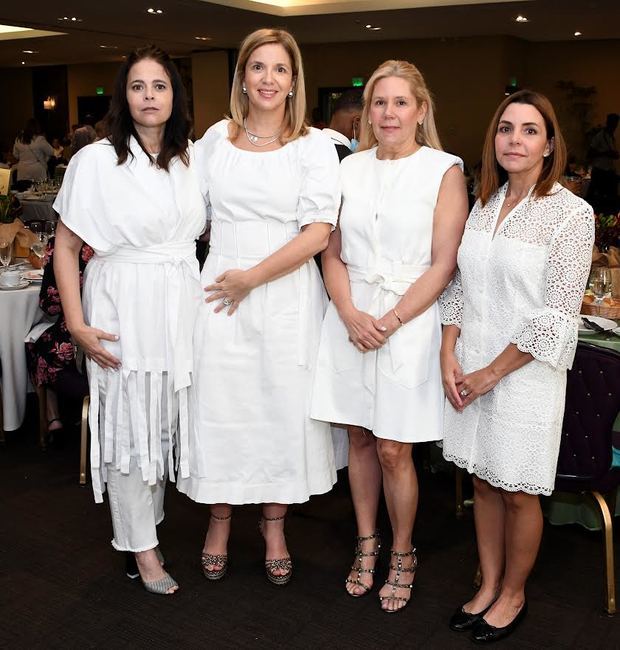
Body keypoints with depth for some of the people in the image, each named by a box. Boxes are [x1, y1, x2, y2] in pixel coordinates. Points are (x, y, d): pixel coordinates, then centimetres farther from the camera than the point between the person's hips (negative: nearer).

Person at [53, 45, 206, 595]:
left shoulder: (191, 157, 6)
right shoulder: (96, 161, -8)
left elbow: (206, 229, 18)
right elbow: (66, 247, -6)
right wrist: (77, 324, -12)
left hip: (182, 306, 5)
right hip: (124, 309, -4)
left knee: (166, 422, 14)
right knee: (129, 427, 5)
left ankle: (147, 522, 35)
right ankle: (140, 546, 21)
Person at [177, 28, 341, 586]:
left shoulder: (314, 146, -1)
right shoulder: (215, 138, 9)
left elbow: (318, 233, -10)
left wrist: (251, 278, -12)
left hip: (287, 294, -2)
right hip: (221, 289, 2)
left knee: (283, 406, 5)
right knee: (219, 401, 6)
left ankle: (274, 525, 24)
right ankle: (220, 519, 26)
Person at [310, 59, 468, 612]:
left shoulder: (444, 171, -3)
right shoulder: (350, 169, 8)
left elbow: (443, 264, -7)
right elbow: (333, 254, 6)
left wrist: (390, 320, -14)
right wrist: (350, 314, -9)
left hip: (409, 321, -3)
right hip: (350, 319, 4)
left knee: (394, 450, 1)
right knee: (359, 439, 12)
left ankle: (402, 554, 24)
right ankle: (366, 544, 31)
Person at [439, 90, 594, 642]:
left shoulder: (571, 213, -10)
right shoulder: (485, 205, 7)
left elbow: (556, 315, -14)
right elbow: (459, 287, 9)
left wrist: (492, 372, -13)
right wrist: (449, 357, -3)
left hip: (525, 371, -5)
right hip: (470, 368, 5)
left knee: (518, 491, 8)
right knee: (483, 479, 15)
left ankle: (513, 595, 31)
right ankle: (489, 586, 34)